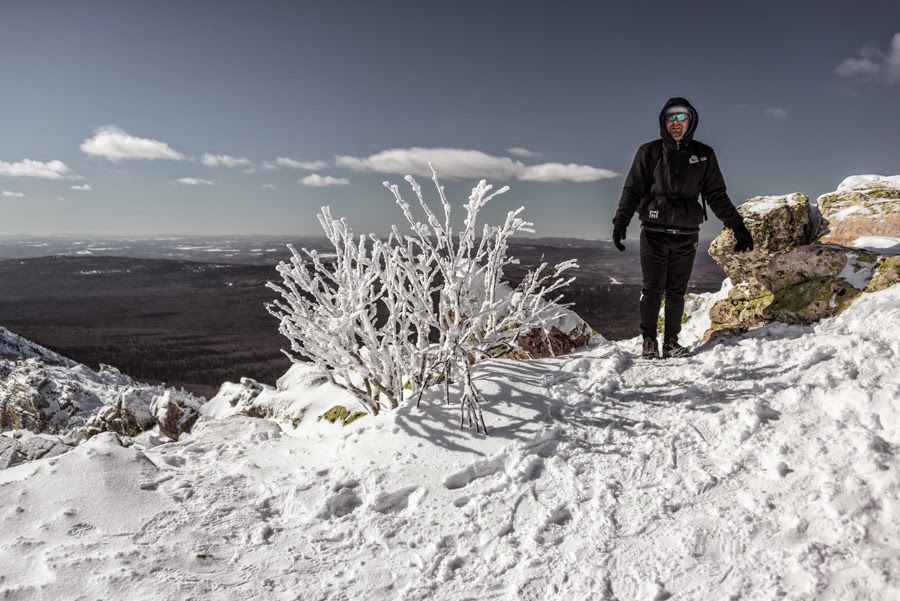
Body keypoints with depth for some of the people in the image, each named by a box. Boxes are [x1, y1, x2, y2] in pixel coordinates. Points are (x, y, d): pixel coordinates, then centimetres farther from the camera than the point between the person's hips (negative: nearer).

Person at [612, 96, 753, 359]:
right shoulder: (650, 152, 6)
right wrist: (620, 221, -10)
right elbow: (632, 190, 2)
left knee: (677, 291, 4)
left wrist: (738, 226, 7)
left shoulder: (703, 155, 11)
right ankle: (649, 340, 10)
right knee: (652, 289, -2)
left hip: (686, 235, 2)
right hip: (654, 232, -2)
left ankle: (671, 341, 14)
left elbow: (717, 195, 12)